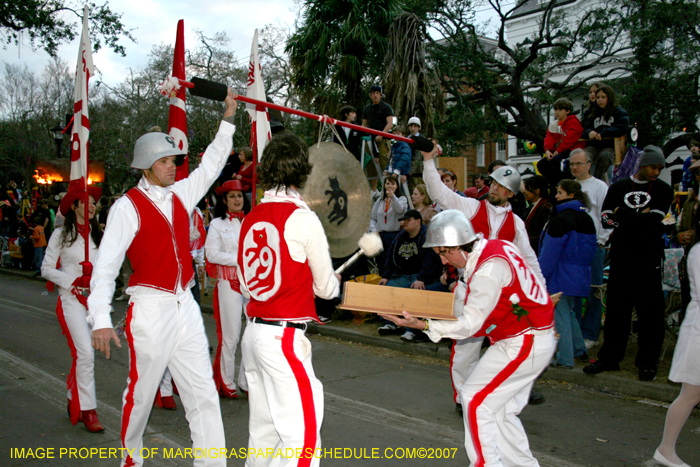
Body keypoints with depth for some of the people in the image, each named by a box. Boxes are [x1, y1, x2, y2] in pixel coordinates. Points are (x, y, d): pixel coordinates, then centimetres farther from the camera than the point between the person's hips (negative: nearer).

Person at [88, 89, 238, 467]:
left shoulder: (180, 195, 10)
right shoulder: (128, 206, -8)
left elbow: (211, 165, 21)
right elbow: (106, 264, -14)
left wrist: (229, 117, 18)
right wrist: (100, 319, -23)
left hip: (185, 307, 6)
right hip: (150, 310, -5)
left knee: (203, 394, 4)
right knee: (140, 393, 10)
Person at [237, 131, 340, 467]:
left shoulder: (250, 219, 7)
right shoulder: (302, 218, -12)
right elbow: (326, 288, -2)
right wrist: (333, 282, 19)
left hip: (253, 332, 8)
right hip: (284, 338, -7)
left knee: (264, 427, 18)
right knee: (302, 432, -1)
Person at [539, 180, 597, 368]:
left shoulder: (561, 219, -16)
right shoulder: (587, 219, 11)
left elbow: (549, 252, -17)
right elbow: (589, 250, 18)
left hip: (561, 275, -9)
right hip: (580, 275, 9)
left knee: (561, 315, -2)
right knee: (569, 312, 22)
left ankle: (565, 359, 1)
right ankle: (580, 350, 29)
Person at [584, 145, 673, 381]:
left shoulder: (663, 190, 4)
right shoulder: (619, 187, 9)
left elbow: (654, 221, -11)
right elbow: (606, 219, -3)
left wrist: (623, 215, -10)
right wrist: (639, 217, -12)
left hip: (649, 257, -1)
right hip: (621, 255, 2)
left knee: (650, 308, 1)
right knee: (616, 306, 6)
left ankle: (648, 362, 13)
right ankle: (609, 357, 16)